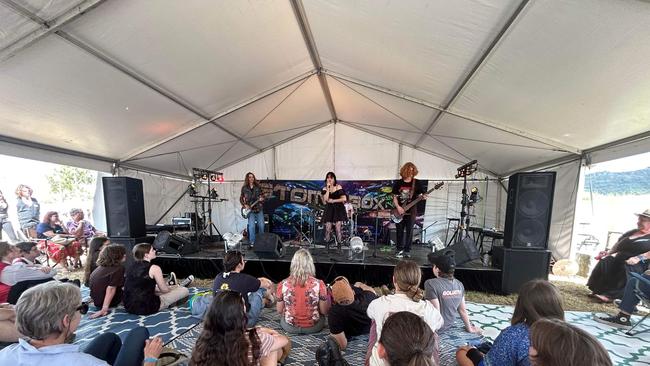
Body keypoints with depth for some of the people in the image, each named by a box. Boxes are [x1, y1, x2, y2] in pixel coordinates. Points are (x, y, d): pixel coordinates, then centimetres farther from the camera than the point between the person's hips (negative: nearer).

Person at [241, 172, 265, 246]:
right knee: (252, 226, -10)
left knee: (261, 225, 2)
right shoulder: (244, 188, 3)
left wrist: (262, 199, -11)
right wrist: (245, 205, -6)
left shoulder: (258, 187, 6)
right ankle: (252, 242, 3)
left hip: (259, 209, 2)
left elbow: (262, 195, 11)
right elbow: (241, 198, 8)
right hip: (250, 209, -2)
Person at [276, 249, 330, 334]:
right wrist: (327, 298, 9)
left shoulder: (283, 284, -18)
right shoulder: (319, 284, -21)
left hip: (290, 327, 1)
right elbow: (324, 311, -12)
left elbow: (279, 311, -5)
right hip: (313, 327, 0)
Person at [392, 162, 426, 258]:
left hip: (411, 211, -1)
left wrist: (423, 197, -18)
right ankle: (399, 250, 18)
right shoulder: (398, 183, 3)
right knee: (399, 231, 6)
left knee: (409, 231, 2)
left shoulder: (417, 183, 1)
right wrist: (398, 207, -9)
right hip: (400, 211, 1)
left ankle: (407, 250, 13)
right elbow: (394, 197, 5)